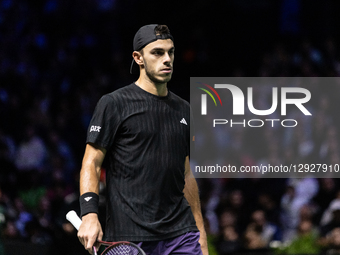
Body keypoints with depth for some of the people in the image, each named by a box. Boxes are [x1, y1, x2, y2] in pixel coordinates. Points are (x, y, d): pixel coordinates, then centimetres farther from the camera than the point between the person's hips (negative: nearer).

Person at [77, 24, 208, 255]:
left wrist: (200, 231, 19)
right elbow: (91, 163, -5)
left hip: (182, 235, 4)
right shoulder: (114, 104, -2)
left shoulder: (183, 109, 16)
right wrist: (89, 214, -20)